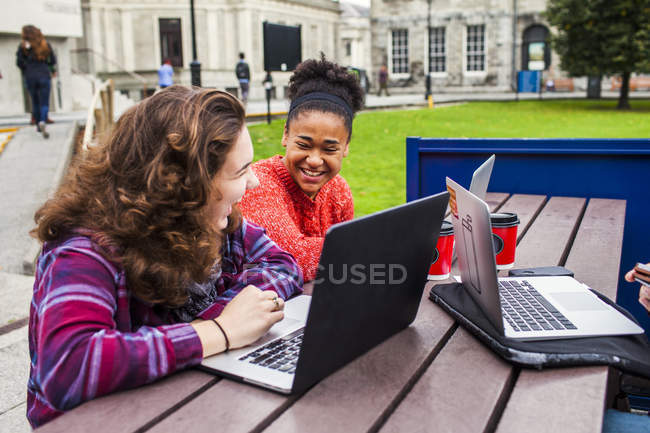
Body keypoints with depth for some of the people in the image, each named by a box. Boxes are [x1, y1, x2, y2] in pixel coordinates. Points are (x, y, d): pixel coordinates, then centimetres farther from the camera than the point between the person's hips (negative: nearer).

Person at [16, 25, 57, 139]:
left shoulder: (23, 46, -1)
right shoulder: (45, 45, 2)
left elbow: (19, 62, -3)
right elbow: (53, 60, 3)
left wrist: (26, 70, 16)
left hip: (30, 78, 1)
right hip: (44, 76, -1)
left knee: (35, 102, 17)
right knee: (45, 103, -2)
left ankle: (38, 125, 24)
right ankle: (43, 122, -28)